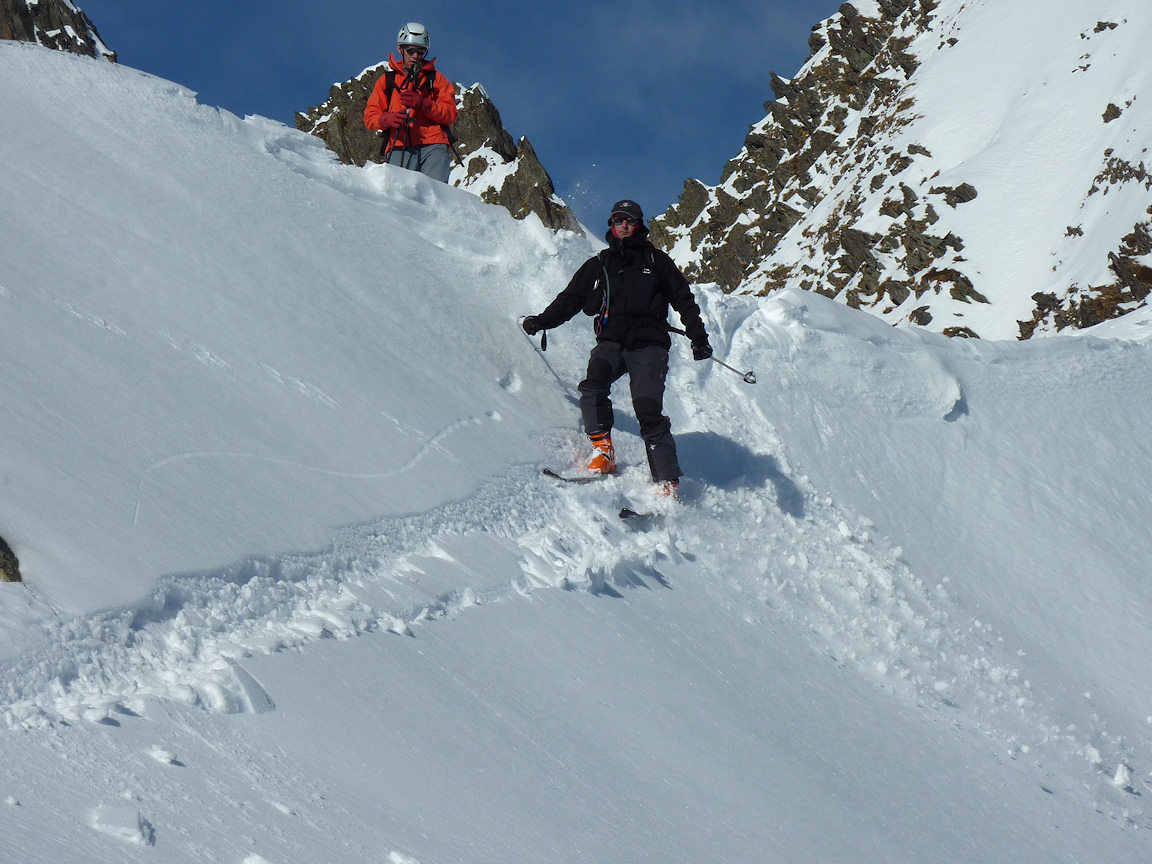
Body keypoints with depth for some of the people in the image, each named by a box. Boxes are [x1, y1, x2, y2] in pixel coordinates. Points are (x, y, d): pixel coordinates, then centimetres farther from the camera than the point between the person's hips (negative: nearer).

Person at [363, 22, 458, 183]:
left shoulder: (436, 79, 21)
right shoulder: (386, 80, 23)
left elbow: (451, 114, 7)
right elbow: (369, 117, 16)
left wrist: (422, 103, -10)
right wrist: (387, 119, -8)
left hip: (432, 147, 0)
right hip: (399, 149, 1)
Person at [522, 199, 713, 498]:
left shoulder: (656, 261, 14)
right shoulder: (598, 265, 19)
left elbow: (683, 299, 17)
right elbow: (571, 299, 17)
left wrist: (698, 336, 8)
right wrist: (543, 321, 2)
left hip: (648, 343, -2)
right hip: (611, 342, 2)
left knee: (649, 411, -17)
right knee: (593, 387, -29)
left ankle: (668, 483, -18)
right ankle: (602, 450, -17)